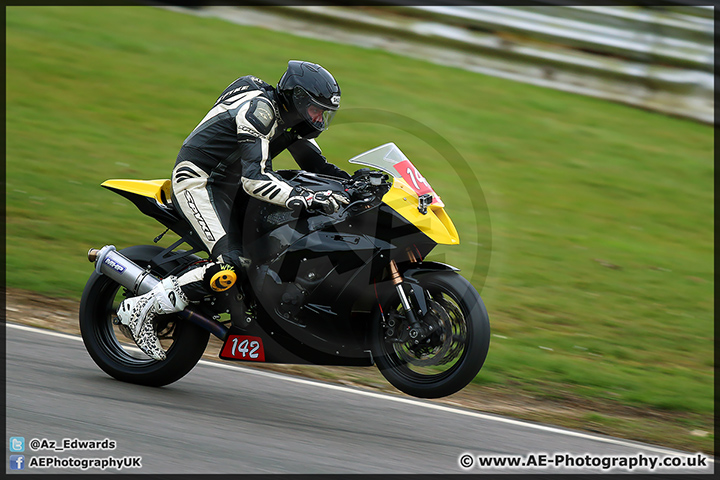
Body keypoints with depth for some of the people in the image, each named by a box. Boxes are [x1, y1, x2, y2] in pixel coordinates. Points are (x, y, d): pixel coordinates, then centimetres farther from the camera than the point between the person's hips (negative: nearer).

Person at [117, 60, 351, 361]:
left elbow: (317, 166, 17)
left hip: (227, 186, 10)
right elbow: (254, 179, -32)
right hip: (197, 181, -10)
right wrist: (306, 198, -41)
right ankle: (142, 308, -21)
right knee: (231, 264, -26)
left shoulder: (289, 115, 8)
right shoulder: (259, 109, -22)